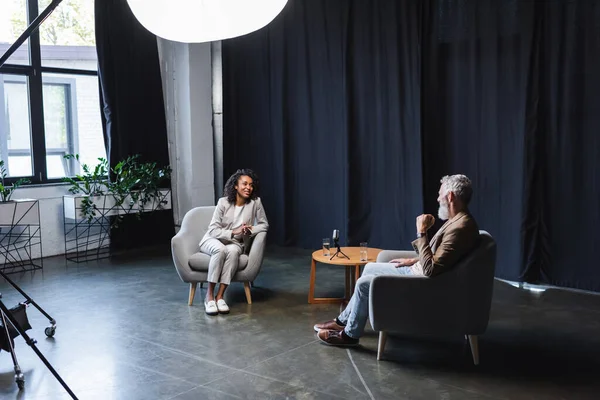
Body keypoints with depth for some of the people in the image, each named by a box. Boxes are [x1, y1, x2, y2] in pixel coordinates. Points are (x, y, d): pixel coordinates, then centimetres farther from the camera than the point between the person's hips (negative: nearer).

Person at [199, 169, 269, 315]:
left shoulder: (255, 202, -8)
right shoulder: (223, 202, -12)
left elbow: (264, 225, 1)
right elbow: (213, 230, -13)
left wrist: (251, 230, -18)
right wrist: (233, 232, -27)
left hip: (235, 243, 1)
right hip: (214, 240, -1)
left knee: (233, 251, -36)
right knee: (220, 249, -37)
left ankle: (220, 296, -30)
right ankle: (209, 295, -28)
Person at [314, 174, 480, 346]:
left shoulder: (460, 227, -29)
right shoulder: (459, 220, 4)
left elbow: (430, 269, -32)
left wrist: (421, 232, -28)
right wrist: (413, 260, 12)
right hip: (419, 270, 11)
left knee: (364, 283, -8)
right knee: (370, 268, 16)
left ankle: (349, 334, 11)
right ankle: (344, 320, 24)